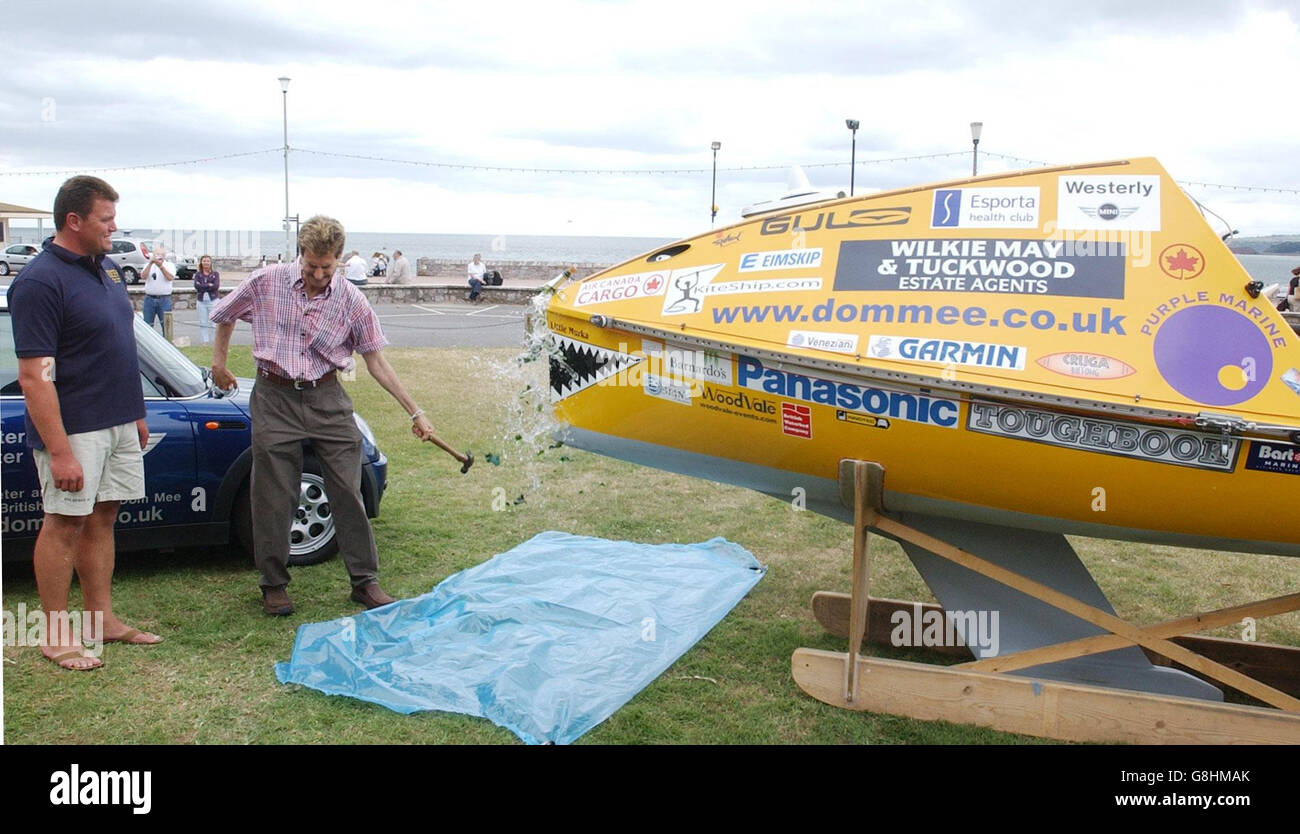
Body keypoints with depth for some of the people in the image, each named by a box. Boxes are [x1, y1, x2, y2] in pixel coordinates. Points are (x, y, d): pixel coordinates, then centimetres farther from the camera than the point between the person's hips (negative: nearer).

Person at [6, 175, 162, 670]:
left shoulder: (106, 270, 11)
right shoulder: (40, 281, -16)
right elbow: (34, 375, -20)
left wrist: (136, 413, 17)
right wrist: (58, 451, -24)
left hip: (119, 424, 8)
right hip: (73, 428, -8)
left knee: (101, 520, 13)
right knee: (63, 524, 1)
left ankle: (102, 620, 22)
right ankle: (56, 635, 12)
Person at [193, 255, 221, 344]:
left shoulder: (215, 273, 5)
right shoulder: (198, 274, 10)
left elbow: (216, 286, -10)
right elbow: (196, 286, -7)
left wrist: (202, 287, -9)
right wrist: (209, 285, -11)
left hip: (213, 300, -2)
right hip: (201, 301, 2)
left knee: (213, 322, -7)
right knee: (203, 323, 3)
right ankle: (205, 341, 7)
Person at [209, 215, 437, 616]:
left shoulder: (351, 300, -4)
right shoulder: (266, 283, -4)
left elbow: (375, 360, 1)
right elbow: (225, 315, 16)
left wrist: (414, 411, -2)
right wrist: (219, 361, 18)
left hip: (327, 399, 1)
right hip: (275, 399, 0)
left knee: (348, 493, 1)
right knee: (274, 498, 3)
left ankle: (365, 581, 12)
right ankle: (273, 585, 19)